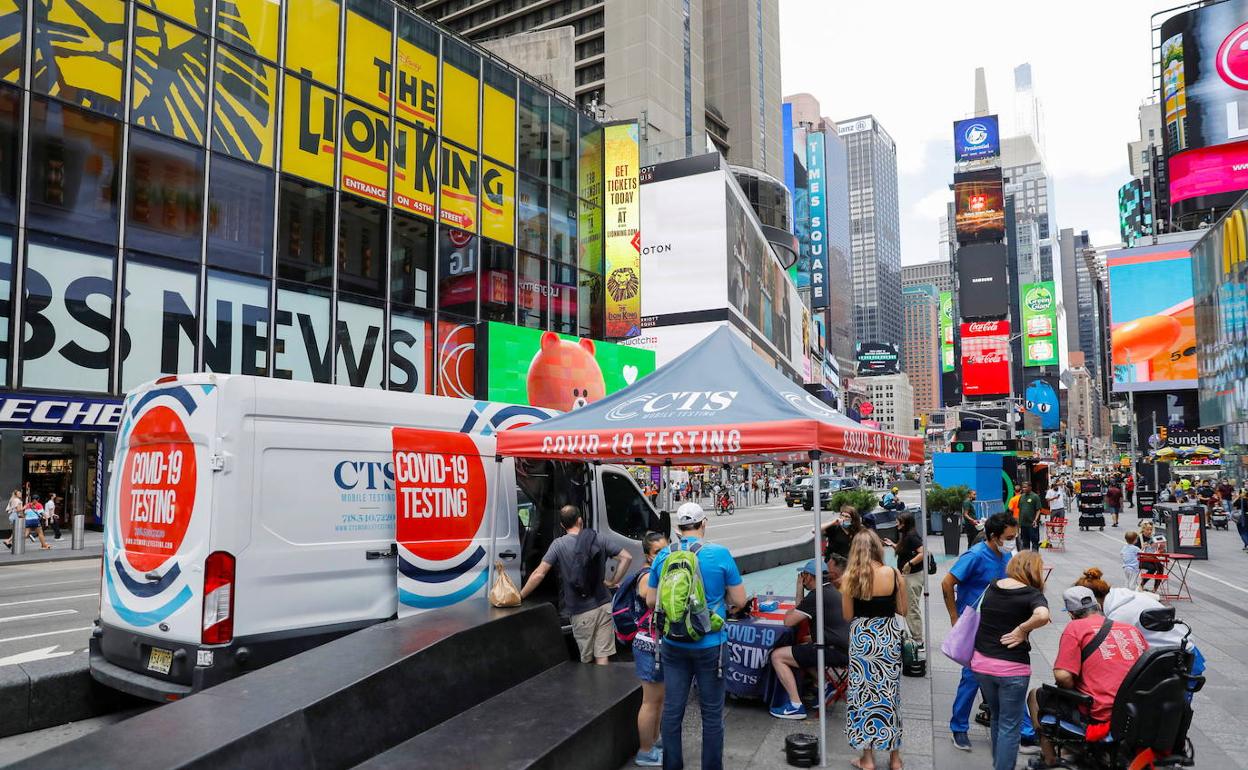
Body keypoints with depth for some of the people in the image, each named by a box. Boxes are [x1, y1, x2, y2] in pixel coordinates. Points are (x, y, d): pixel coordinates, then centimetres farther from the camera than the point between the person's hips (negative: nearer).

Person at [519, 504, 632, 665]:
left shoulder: (558, 544, -6)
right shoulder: (598, 540, 4)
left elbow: (539, 574, -11)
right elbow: (627, 557, 2)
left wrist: (520, 596, -1)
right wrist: (613, 582, 8)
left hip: (581, 611, -2)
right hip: (603, 605, 3)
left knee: (586, 659, 14)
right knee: (602, 657, 5)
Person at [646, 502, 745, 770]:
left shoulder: (663, 556, -2)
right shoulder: (719, 554, -11)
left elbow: (651, 600, 7)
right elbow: (739, 600, -6)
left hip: (672, 645, 3)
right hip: (709, 645, -3)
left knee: (672, 710, 13)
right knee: (712, 713, 10)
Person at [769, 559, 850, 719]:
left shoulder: (817, 595, -14)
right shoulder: (832, 590, 16)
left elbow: (789, 621, -13)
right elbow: (802, 610, 25)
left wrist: (789, 612, 8)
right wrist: (800, 588, 19)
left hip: (835, 651, -10)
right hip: (845, 648, 10)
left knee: (777, 656, -6)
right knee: (802, 648, 33)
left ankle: (796, 706, -9)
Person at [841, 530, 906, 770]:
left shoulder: (850, 577, -10)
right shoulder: (893, 574, -7)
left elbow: (848, 615, -4)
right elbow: (902, 610, 2)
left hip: (861, 638, -1)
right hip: (888, 636, 2)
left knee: (863, 695, 9)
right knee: (889, 694, 13)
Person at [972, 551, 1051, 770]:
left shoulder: (992, 587, 5)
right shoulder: (1033, 594, -11)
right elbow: (1042, 615, -32)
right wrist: (1022, 630, -17)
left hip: (981, 663, 5)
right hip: (1012, 668, -5)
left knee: (997, 718, 24)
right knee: (1010, 726, 8)